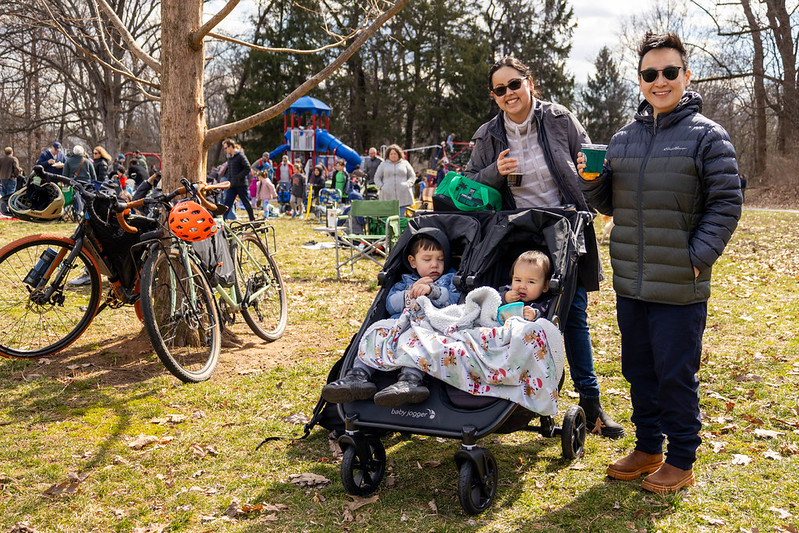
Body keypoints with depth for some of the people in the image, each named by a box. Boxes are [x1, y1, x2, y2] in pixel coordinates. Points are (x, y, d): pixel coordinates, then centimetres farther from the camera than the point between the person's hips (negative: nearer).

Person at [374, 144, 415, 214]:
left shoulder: (405, 164, 14)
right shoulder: (383, 164, 14)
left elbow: (412, 176, 15)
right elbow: (377, 178, 14)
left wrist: (408, 184, -4)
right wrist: (381, 187, -4)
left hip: (402, 195, 0)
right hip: (388, 196, 0)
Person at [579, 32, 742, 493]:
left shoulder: (707, 135, -5)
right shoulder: (623, 138, 11)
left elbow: (726, 205, -7)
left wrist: (698, 257, -15)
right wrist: (590, 181, -4)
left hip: (680, 286, -5)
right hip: (630, 282, 6)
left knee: (676, 374, 3)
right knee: (640, 370, 16)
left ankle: (681, 462, 20)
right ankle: (648, 449, 32)